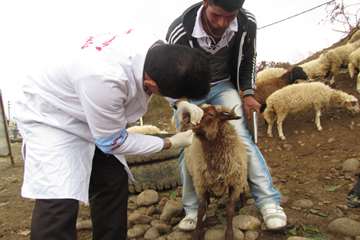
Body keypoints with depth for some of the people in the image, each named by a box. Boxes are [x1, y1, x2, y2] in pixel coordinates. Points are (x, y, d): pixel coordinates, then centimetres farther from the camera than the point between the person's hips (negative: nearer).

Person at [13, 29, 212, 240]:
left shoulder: (156, 47, -21)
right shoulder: (103, 80, -42)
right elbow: (112, 142, -24)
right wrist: (170, 143, -16)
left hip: (86, 116, 7)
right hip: (51, 117, -7)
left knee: (114, 181, 7)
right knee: (59, 202, -19)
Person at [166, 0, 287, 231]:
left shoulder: (247, 23, -19)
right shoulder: (180, 32, -30)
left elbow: (248, 58, 2)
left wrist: (248, 93, -6)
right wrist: (181, 104, -35)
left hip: (223, 86, 1)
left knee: (241, 137, -17)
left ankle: (269, 202, -9)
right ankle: (192, 210, 11)